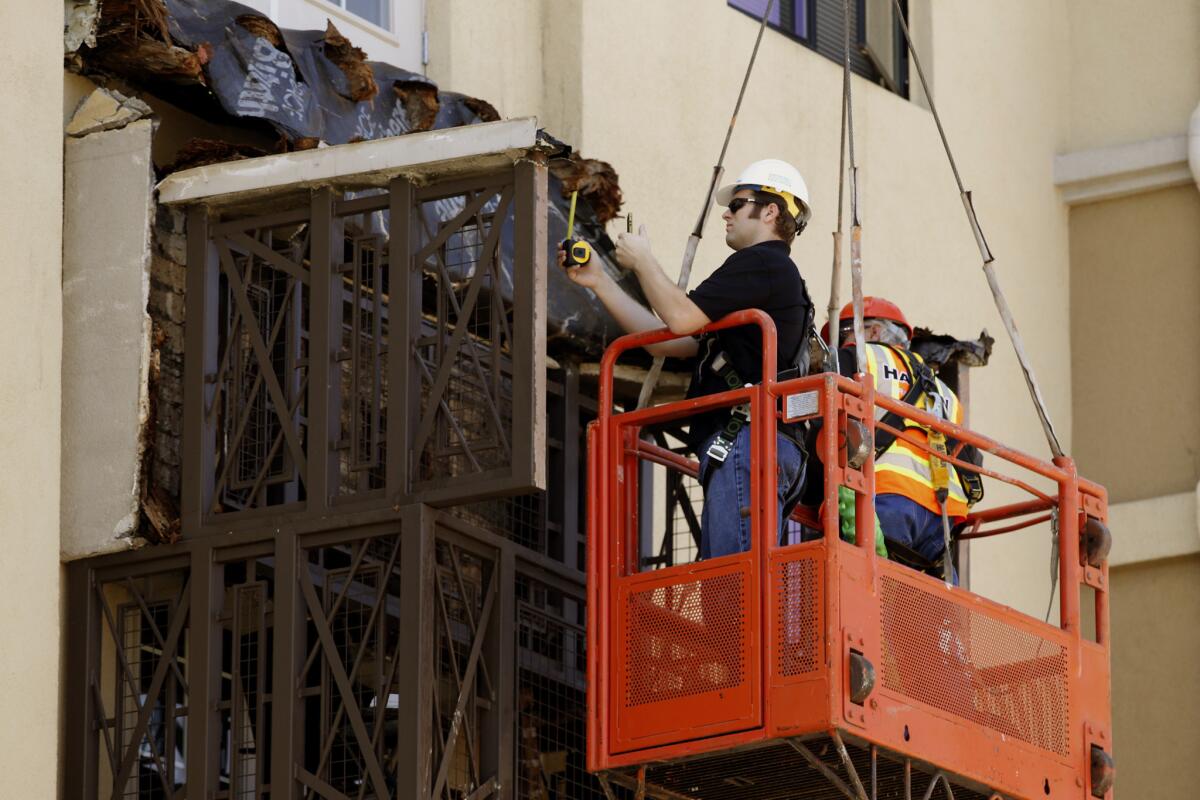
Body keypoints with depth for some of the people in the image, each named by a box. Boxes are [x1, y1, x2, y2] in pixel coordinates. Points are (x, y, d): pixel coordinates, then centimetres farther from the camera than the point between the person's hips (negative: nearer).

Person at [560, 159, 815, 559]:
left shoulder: (761, 263, -1)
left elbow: (681, 318, -13)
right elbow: (665, 341, 28)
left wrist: (641, 260, 5)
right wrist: (598, 281, 26)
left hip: (746, 440, -10)